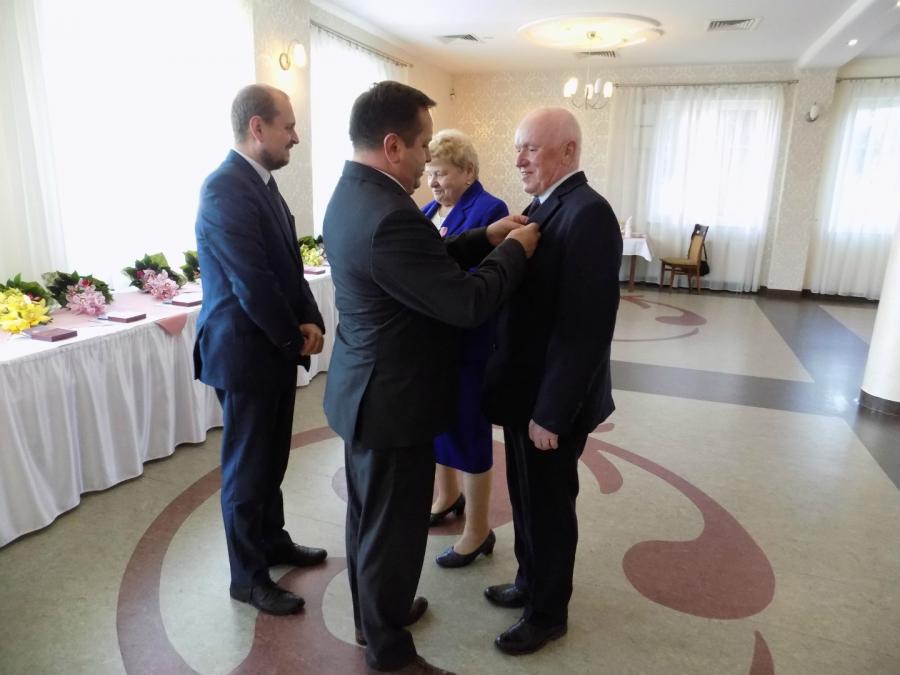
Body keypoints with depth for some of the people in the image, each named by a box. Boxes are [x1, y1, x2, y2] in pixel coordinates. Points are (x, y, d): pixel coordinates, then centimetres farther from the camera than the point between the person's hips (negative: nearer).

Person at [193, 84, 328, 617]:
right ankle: (248, 576, 25)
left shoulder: (261, 181, 9)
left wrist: (310, 322, -4)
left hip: (276, 347, 9)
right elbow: (252, 284, -24)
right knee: (247, 467, 6)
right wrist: (296, 339, -10)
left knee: (272, 458, 21)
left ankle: (273, 541, 40)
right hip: (246, 352, -9)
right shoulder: (226, 189, -21)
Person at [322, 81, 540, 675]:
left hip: (368, 387, 10)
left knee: (369, 513, 24)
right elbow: (468, 304, -25)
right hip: (394, 398, -10)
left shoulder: (352, 193, 4)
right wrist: (515, 250, -9)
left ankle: (373, 614, 46)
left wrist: (486, 238, 3)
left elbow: (430, 262, 10)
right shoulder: (389, 216, -29)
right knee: (393, 527, 9)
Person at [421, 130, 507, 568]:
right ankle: (447, 496, 43)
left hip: (466, 343, -8)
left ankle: (478, 531, 21)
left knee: (467, 429, 3)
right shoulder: (429, 210, 11)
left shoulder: (489, 210, -13)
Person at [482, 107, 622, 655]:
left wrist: (552, 411, -22)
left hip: (552, 398, -8)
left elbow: (583, 326, -24)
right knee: (528, 499, 22)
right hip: (527, 386, 8)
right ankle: (531, 582, 44)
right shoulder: (546, 206, 9)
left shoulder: (588, 214, -21)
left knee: (549, 506, 10)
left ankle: (549, 612, 33)